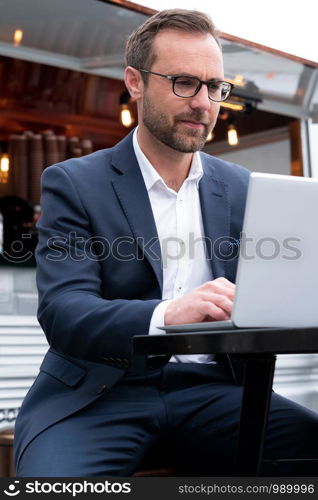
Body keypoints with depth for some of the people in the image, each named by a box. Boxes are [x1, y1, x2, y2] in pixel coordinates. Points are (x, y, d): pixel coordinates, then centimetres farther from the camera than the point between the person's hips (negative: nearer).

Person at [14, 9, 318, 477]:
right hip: (101, 393, -3)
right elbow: (62, 311, -13)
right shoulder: (73, 184, 1)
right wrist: (165, 316, -33)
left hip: (210, 388, 3)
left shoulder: (240, 188, 14)